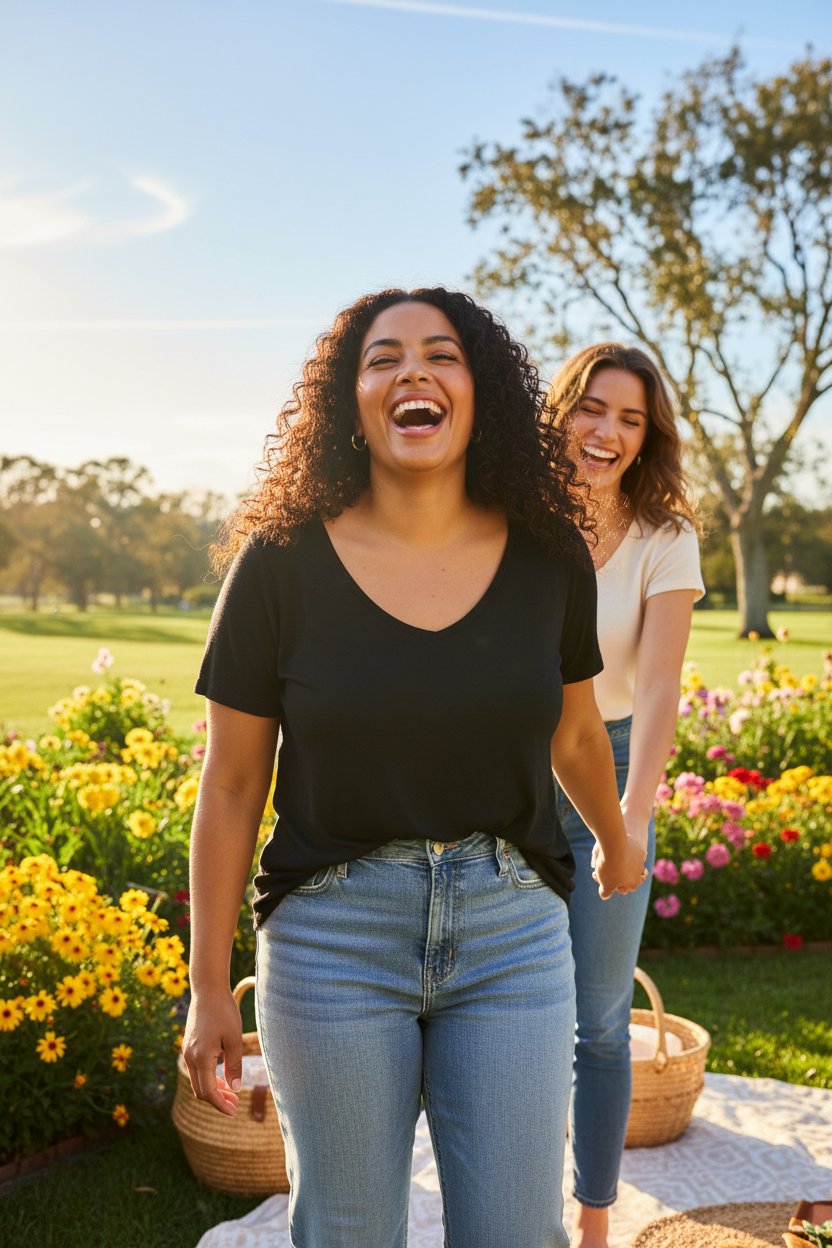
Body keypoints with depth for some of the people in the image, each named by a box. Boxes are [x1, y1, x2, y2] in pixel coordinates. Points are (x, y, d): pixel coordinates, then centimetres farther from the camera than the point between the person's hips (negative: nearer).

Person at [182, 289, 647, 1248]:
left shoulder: (547, 555, -2)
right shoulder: (283, 562, -8)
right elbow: (230, 785, -2)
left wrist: (617, 840, 32)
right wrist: (208, 989, 1)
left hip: (511, 930, 2)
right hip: (335, 937, -1)